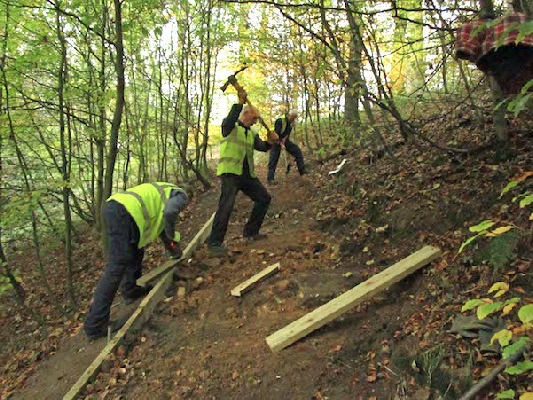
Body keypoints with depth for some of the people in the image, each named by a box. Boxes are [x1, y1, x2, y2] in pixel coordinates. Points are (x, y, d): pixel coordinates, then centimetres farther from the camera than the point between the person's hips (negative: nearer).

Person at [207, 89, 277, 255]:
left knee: (264, 198, 11)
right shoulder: (230, 126, 1)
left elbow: (261, 147, 7)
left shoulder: (252, 133, 20)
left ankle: (251, 231, 23)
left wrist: (269, 142, -13)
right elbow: (230, 120, -22)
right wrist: (240, 102, -30)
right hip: (230, 173, -8)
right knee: (226, 205, -20)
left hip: (248, 174, 8)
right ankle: (214, 242, -11)